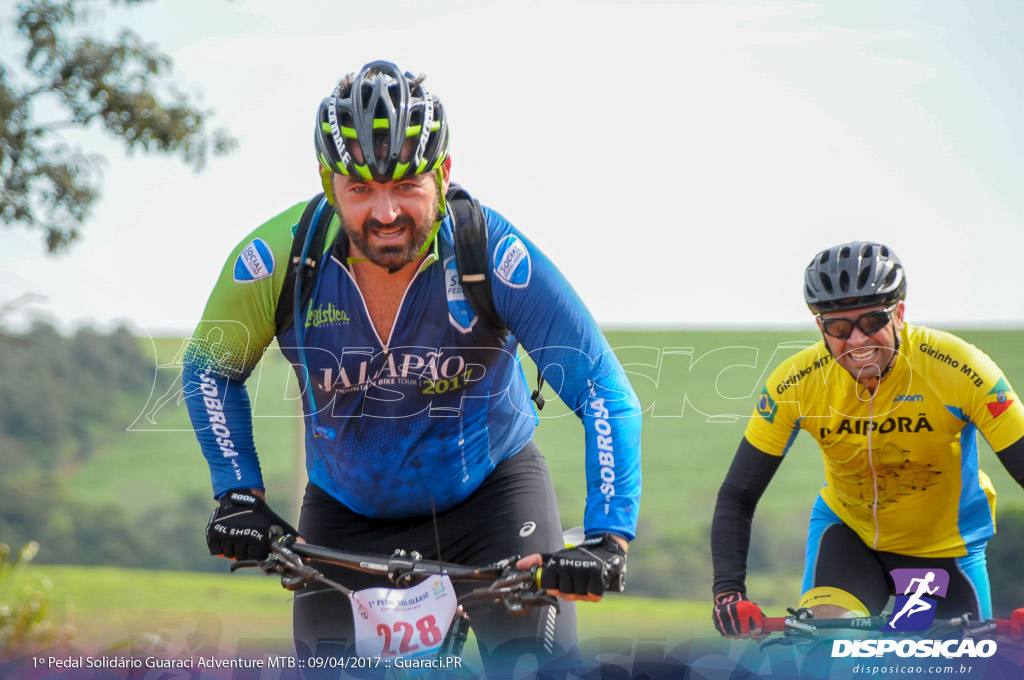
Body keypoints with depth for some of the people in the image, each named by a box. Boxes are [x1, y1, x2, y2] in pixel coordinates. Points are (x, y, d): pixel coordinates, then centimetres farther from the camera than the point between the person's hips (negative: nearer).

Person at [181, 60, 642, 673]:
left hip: (491, 489, -1)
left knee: (540, 666, -18)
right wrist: (239, 494, -11)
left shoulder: (489, 251, -27)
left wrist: (608, 539, -34)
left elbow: (605, 394, -24)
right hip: (347, 517, 2)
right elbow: (211, 370, -2)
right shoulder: (281, 259, -23)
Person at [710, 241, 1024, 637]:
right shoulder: (795, 383, -22)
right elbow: (737, 496, -15)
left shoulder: (957, 369, -28)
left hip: (945, 547, 0)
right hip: (848, 530, 0)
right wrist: (728, 591, -31)